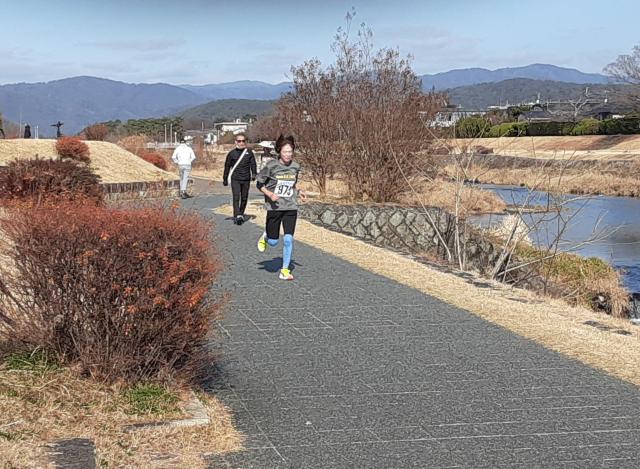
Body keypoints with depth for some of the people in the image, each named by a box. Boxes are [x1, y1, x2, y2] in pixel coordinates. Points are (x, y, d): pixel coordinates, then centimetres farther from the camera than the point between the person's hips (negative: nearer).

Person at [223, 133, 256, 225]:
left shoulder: (249, 153, 6)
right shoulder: (232, 153, 3)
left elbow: (253, 164, 5)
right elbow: (227, 166, 10)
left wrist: (254, 174, -12)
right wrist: (225, 179, 12)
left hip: (246, 179, 2)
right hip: (235, 179, -2)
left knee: (244, 198, 9)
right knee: (236, 197, -13)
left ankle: (241, 214, 25)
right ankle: (237, 216, -21)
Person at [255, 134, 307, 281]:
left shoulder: (295, 167, 3)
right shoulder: (271, 166, -10)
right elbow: (259, 184, -1)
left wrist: (299, 191, 3)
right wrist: (270, 194, -17)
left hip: (291, 207, 2)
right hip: (274, 207, -2)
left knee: (288, 239, -8)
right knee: (273, 242, 4)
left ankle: (285, 270, 5)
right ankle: (265, 236, 42)